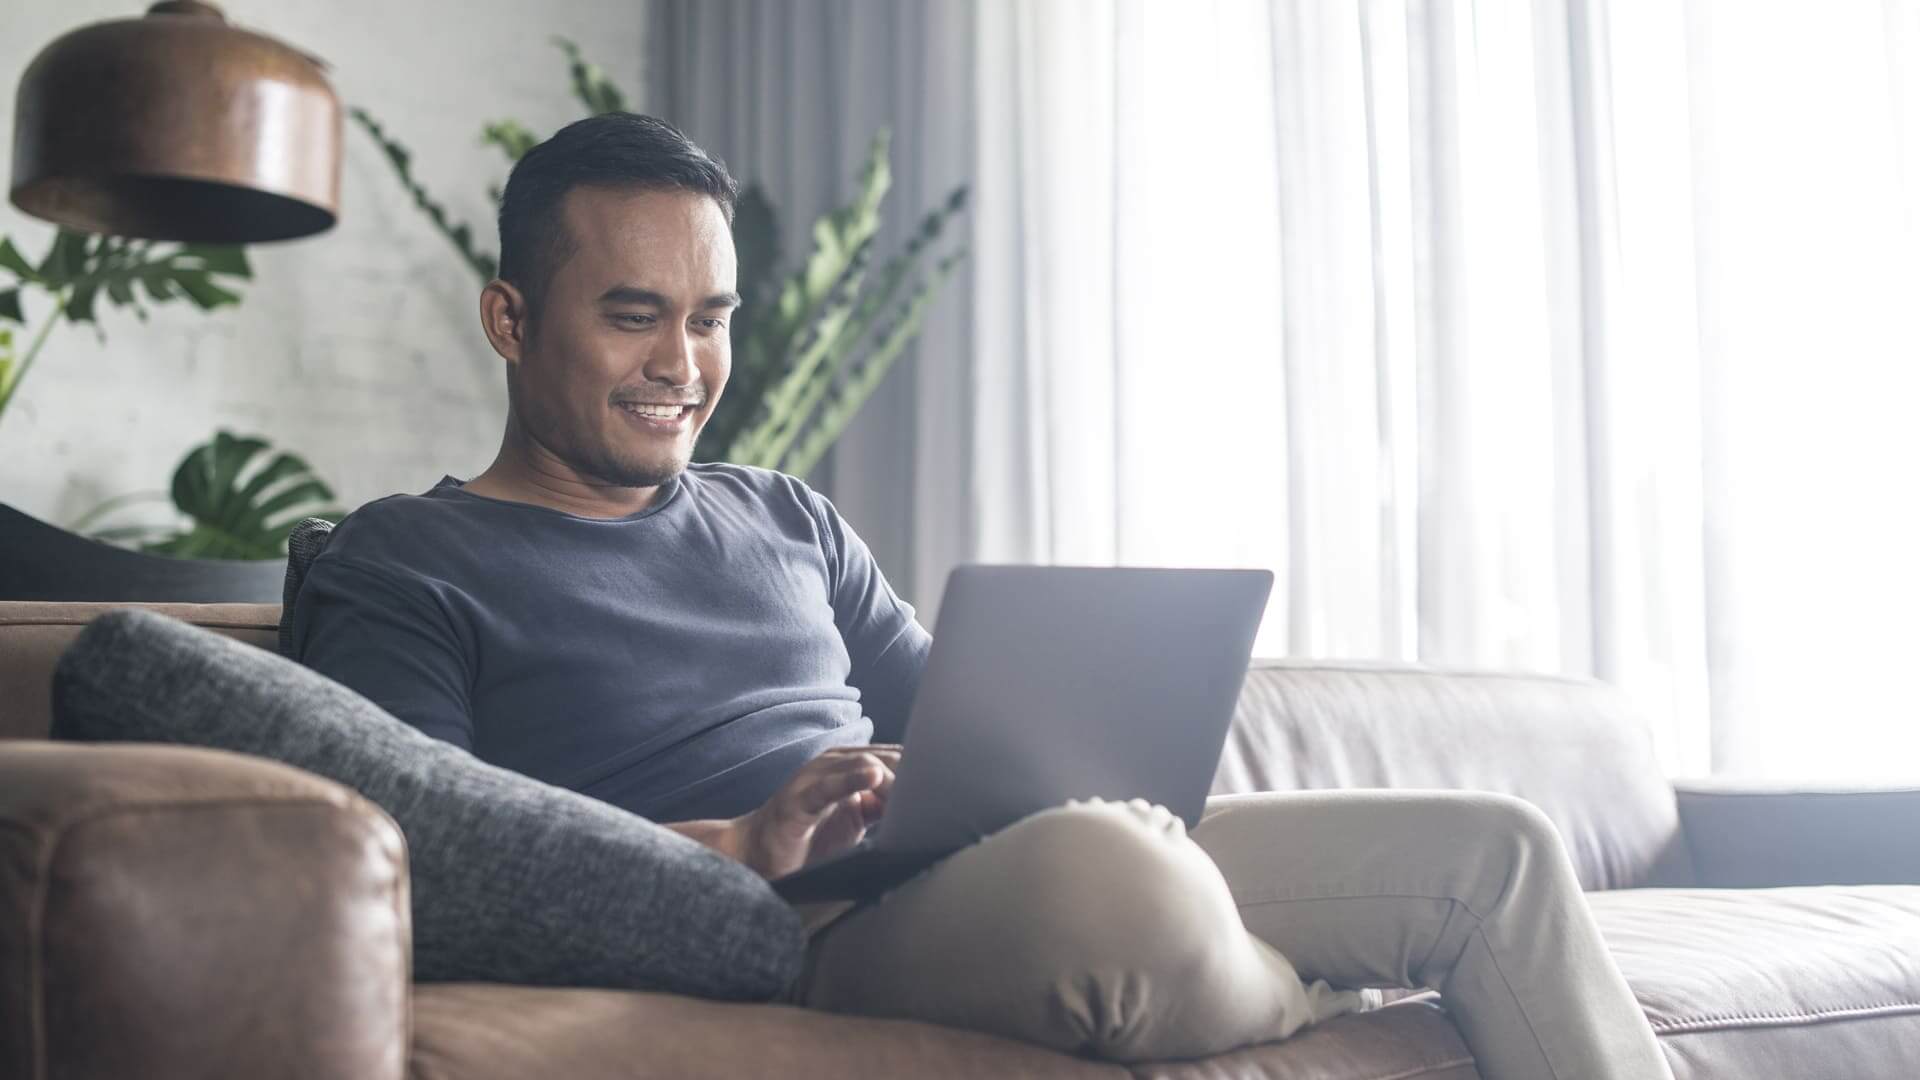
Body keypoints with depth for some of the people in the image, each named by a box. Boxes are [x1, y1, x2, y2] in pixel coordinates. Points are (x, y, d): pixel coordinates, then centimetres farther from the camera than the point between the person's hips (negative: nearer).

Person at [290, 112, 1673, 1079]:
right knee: (1100, 866, -38)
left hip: (980, 867, 7)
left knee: (1495, 847, -4)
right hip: (794, 945, -6)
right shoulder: (400, 568, 4)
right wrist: (742, 844, -21)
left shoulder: (786, 518, 24)